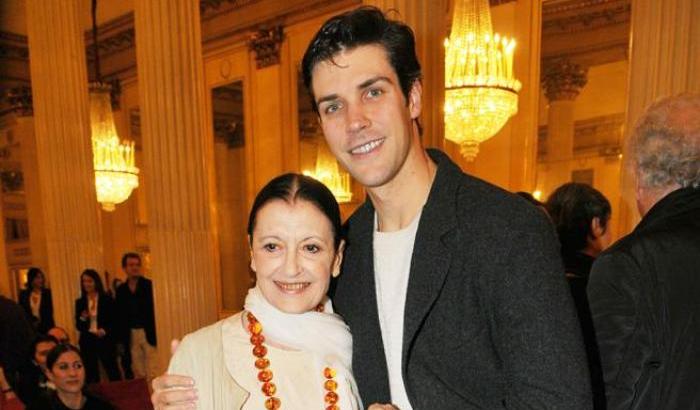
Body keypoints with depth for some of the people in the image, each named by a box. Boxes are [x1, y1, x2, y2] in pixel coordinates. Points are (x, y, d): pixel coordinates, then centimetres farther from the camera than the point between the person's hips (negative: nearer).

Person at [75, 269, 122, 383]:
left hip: (105, 341, -3)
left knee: (113, 374, -5)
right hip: (87, 343, 3)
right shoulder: (80, 302, 9)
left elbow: (114, 321, 2)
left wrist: (104, 330, -15)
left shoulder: (107, 299, 1)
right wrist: (82, 318, -9)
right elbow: (78, 326, 11)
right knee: (90, 376, 6)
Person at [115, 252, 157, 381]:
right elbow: (120, 316, 11)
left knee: (152, 373, -6)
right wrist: (122, 339, 5)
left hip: (148, 333, -4)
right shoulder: (121, 289, 9)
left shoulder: (149, 285, -3)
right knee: (138, 374, 11)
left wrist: (154, 334, -13)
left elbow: (153, 311, -5)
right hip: (131, 335, 4)